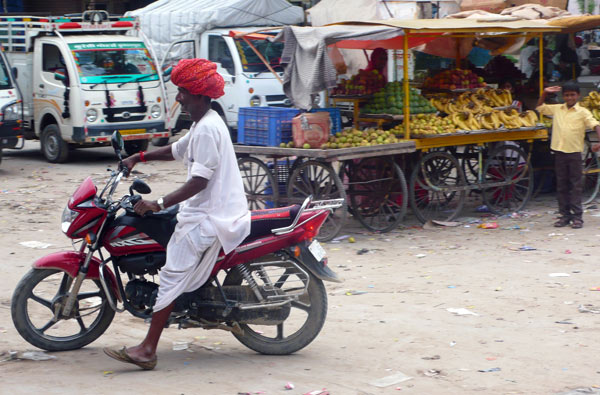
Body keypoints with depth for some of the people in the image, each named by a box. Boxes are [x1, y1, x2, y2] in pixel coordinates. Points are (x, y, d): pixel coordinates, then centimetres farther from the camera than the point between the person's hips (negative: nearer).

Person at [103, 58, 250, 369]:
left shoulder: (207, 129, -17)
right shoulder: (203, 124, 16)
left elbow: (200, 181, -23)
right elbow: (176, 151, 31)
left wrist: (159, 204, -24)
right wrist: (138, 157, 24)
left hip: (209, 217, -11)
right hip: (210, 211, 11)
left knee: (172, 275, -13)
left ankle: (147, 350, -15)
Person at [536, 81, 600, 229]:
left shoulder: (583, 112, -2)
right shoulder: (557, 109, 11)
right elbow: (540, 107, 23)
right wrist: (545, 93, 9)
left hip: (574, 151, -4)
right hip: (559, 150, 4)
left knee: (576, 185, 0)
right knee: (561, 185, 8)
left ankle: (577, 216, 3)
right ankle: (565, 215, 15)